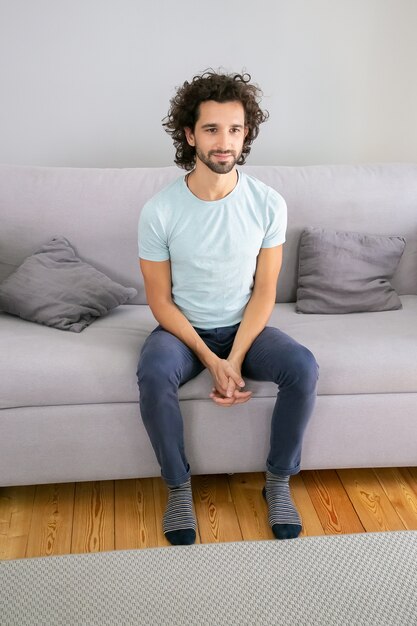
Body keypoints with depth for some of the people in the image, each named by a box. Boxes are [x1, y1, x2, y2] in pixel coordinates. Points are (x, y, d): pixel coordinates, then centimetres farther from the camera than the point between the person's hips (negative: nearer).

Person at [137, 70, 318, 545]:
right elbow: (160, 300, -9)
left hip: (244, 327, 2)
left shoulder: (268, 204, -10)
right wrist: (209, 359, -19)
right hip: (181, 328, -1)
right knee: (153, 374, -33)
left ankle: (278, 481, -2)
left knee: (303, 368, -26)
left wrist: (234, 361, -18)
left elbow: (264, 292, -7)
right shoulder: (159, 211, -15)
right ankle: (178, 487, -8)